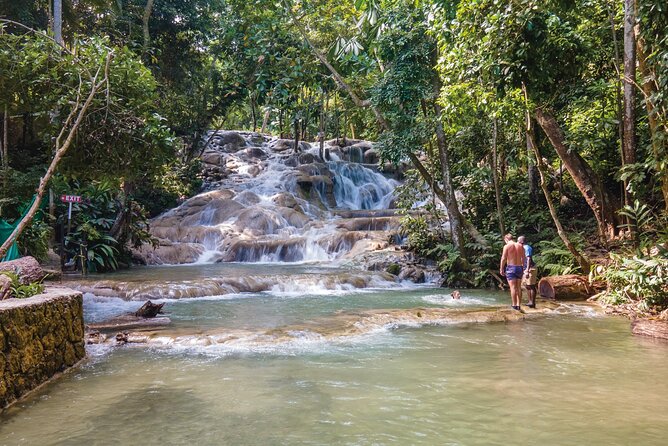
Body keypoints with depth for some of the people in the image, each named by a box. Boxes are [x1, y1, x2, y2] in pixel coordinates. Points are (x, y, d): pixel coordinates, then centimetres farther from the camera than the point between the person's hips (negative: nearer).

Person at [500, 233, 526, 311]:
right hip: (519, 267, 5)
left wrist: (501, 269, -3)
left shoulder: (507, 246, -7)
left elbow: (503, 259, -10)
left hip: (511, 267, -5)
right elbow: (523, 258, 10)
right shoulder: (520, 246, 8)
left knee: (513, 287, -4)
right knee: (519, 287, 11)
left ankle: (514, 305, -4)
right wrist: (523, 268, 19)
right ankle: (518, 304, 12)